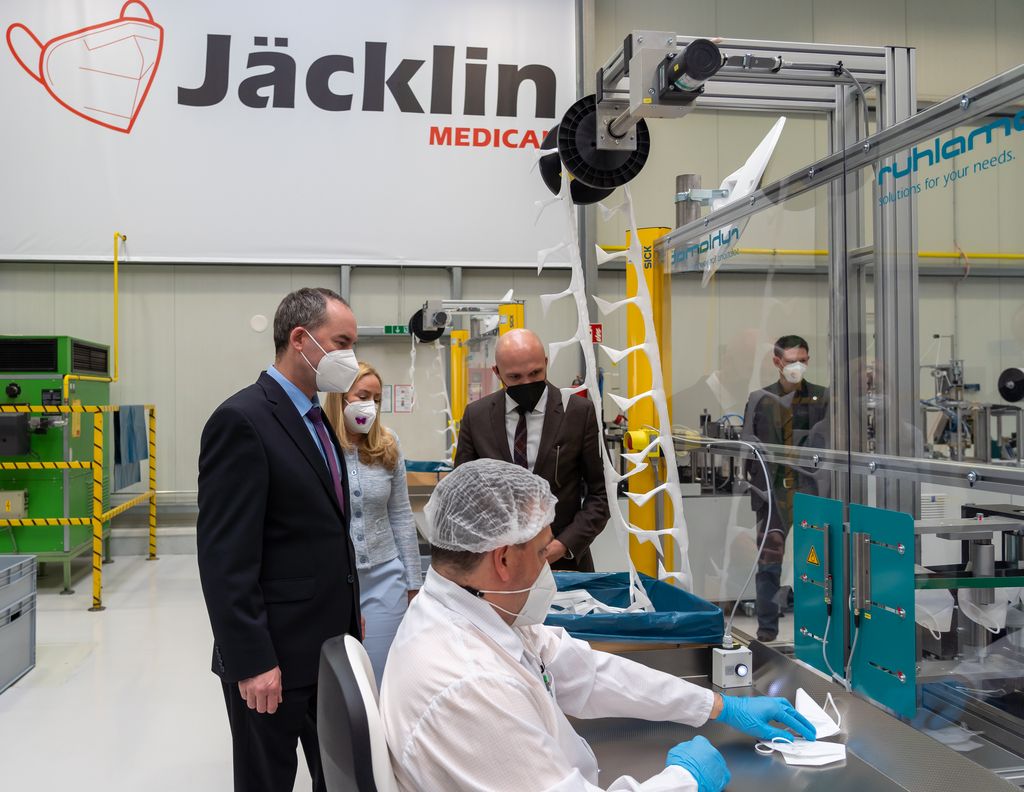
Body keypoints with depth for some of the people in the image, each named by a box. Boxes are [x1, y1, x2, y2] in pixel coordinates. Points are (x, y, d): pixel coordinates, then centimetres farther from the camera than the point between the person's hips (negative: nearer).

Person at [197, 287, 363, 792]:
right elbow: (225, 558, -21)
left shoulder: (314, 418, 11)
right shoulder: (241, 420, -17)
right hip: (274, 655, -8)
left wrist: (348, 614, 16)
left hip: (330, 643, 8)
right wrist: (251, 661, -21)